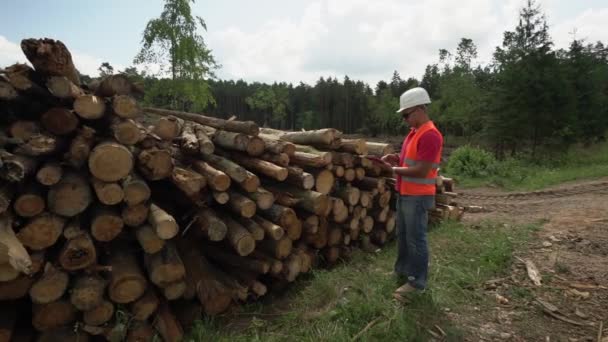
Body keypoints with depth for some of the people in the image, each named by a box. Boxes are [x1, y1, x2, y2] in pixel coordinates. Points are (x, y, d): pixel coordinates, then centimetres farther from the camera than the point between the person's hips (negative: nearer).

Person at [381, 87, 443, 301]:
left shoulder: (430, 135, -21)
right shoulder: (414, 132, 11)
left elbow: (421, 171, -24)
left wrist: (396, 169, -14)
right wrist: (397, 158, 5)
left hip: (418, 197, -10)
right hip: (405, 194, 10)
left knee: (416, 240, 1)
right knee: (402, 236, 19)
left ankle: (417, 281, 15)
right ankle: (402, 270, 35)